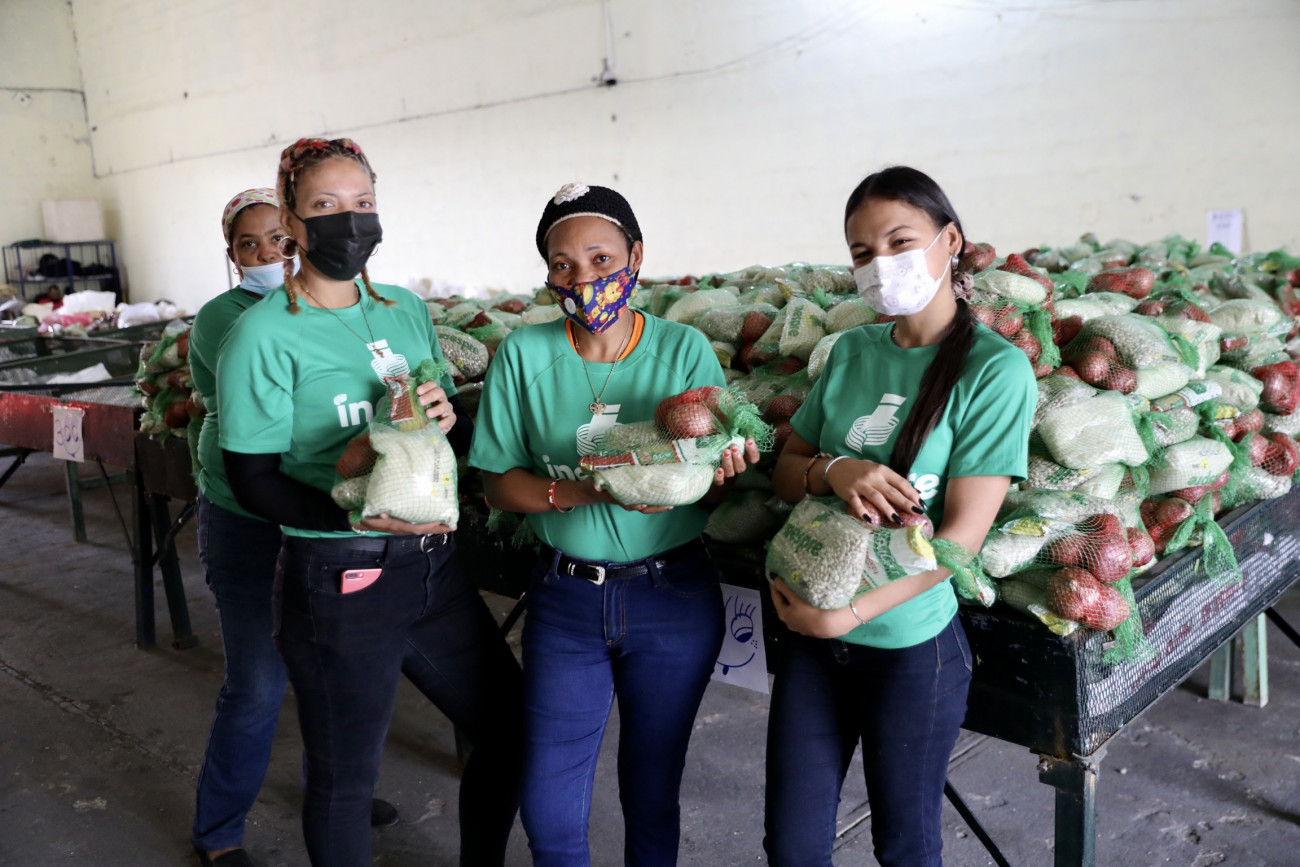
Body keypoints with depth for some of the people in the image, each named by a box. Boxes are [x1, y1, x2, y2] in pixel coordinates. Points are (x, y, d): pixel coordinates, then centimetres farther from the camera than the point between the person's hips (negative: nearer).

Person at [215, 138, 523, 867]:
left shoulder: (407, 311, 7)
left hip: (434, 565, 6)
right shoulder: (265, 334, -10)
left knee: (511, 730, 16)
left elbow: (462, 433, 13)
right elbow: (253, 479, -12)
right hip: (339, 582, -6)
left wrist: (448, 419, -12)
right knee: (345, 779, 11)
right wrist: (358, 514, -27)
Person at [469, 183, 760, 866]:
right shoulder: (523, 354, -5)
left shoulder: (684, 349, -6)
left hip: (673, 599, 0)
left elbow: (722, 481, -3)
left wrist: (720, 471, -27)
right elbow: (499, 482, -5)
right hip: (566, 598, 1)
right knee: (548, 808, 9)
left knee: (652, 795, 15)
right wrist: (586, 491, -22)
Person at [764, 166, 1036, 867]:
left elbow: (962, 533, -16)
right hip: (812, 634, 4)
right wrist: (834, 470, -15)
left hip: (910, 642, -4)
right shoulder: (851, 352, 4)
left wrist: (848, 614, -20)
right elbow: (784, 472, 8)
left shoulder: (996, 368, -11)